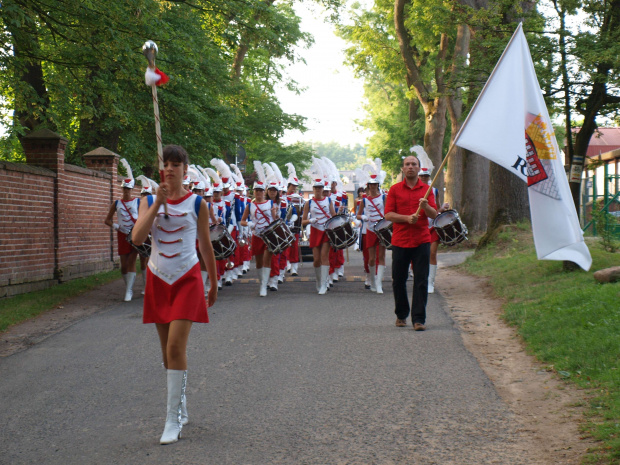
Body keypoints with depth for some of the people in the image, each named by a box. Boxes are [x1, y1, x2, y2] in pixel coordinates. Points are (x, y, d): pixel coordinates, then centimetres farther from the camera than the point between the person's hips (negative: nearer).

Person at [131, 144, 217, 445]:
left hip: (187, 279, -3)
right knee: (168, 350, 11)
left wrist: (214, 284, 13)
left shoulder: (197, 204, 0)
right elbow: (137, 238, -12)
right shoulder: (150, 202, 4)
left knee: (176, 346, -15)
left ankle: (173, 420, -10)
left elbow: (205, 246, 8)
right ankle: (181, 408, 28)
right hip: (158, 279, 3)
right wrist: (158, 202, -19)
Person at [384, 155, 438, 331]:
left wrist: (425, 206, -19)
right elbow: (388, 215, -1)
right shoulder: (395, 189, 5)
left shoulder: (426, 189, 8)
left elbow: (434, 214, 2)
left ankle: (419, 319, -2)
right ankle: (401, 315, 24)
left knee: (421, 281, -5)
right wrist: (407, 218, -16)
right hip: (400, 241, 0)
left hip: (421, 241, 0)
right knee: (398, 280, 6)